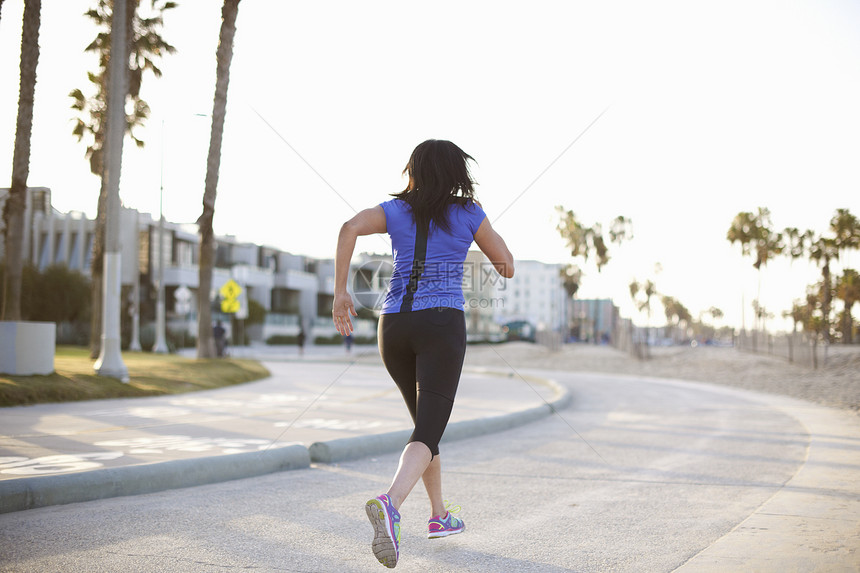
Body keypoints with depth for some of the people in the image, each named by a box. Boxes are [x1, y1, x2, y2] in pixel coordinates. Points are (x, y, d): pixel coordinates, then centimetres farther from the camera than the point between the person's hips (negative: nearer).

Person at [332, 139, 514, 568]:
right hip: (441, 325, -4)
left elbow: (350, 228, -10)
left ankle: (439, 515, 30)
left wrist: (340, 291, -7)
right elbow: (507, 267, 11)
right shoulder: (469, 214, 5)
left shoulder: (395, 210, 10)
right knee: (428, 434, -12)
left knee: (427, 421, 24)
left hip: (394, 326, 4)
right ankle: (390, 504, -40)